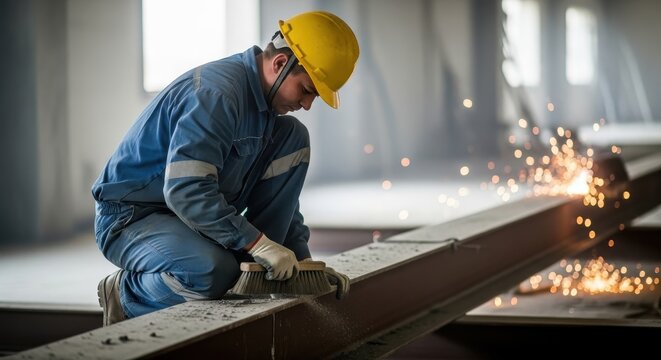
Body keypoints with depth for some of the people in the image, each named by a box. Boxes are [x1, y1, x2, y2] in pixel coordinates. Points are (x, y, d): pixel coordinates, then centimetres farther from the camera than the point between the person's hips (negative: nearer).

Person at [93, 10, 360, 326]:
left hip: (202, 213, 9)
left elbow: (279, 194, 15)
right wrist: (258, 243, -32)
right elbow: (186, 191, -35)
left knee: (293, 137, 0)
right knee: (214, 272, -40)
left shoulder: (266, 98, 5)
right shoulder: (216, 93, -25)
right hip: (131, 217, -9)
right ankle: (125, 295, -7)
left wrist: (301, 259, 5)